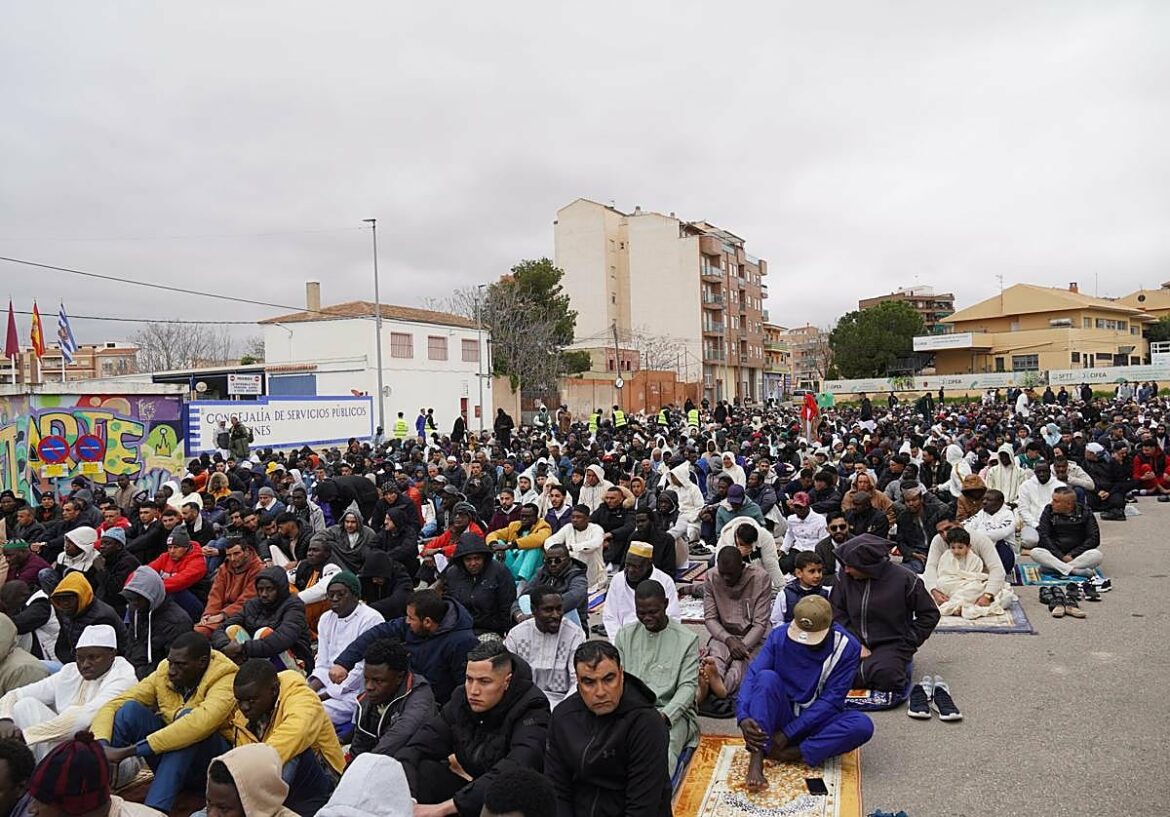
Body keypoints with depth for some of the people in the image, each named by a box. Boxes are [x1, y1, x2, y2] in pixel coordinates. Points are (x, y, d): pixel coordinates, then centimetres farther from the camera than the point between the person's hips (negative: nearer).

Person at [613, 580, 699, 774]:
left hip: (671, 712, -2)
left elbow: (688, 686, -2)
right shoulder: (625, 635, 13)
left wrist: (665, 715, -18)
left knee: (665, 746, -35)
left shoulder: (686, 639, 3)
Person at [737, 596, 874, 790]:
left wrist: (788, 733, -21)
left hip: (816, 721, 0)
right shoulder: (780, 636, -9)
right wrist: (743, 717, -34)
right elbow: (753, 675, -16)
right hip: (782, 714, 0)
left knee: (862, 725, -29)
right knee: (767, 677, -30)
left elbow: (831, 700, -16)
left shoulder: (847, 648, -12)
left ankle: (789, 754, -24)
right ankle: (755, 761, -35)